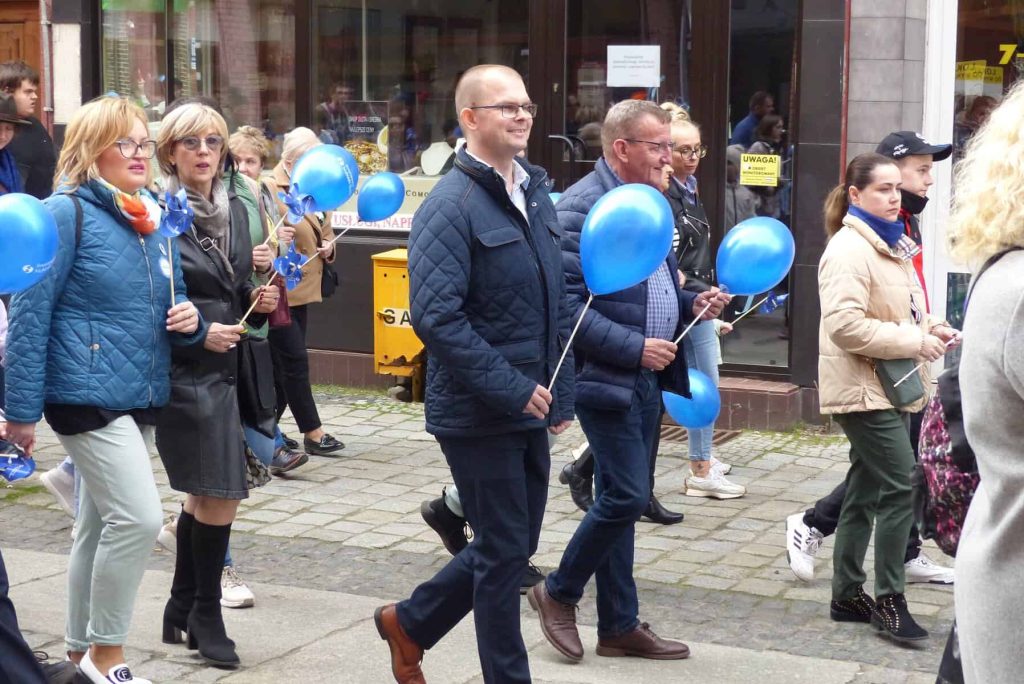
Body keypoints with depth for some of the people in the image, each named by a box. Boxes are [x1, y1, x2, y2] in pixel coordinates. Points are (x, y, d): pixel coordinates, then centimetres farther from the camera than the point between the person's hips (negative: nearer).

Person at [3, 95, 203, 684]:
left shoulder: (154, 220, 11)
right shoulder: (68, 212, -10)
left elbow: (166, 311, 20)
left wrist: (189, 321, -5)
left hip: (143, 398, 8)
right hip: (87, 394, -8)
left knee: (101, 528, 14)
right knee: (139, 518, -15)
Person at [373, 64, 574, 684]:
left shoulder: (536, 193, 10)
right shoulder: (452, 205, -16)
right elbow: (437, 317, -23)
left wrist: (562, 391, 12)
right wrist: (515, 389, -22)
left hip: (530, 409, 8)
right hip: (479, 415, -8)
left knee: (515, 543, 17)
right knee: (505, 551, 3)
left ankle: (410, 623, 35)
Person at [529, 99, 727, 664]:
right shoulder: (582, 207, -15)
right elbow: (567, 303, -20)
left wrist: (691, 303, 5)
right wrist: (634, 347, -22)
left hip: (647, 377, 9)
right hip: (606, 378, -8)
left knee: (620, 499, 12)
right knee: (627, 496, -9)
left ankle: (619, 626, 20)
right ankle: (559, 593, 12)